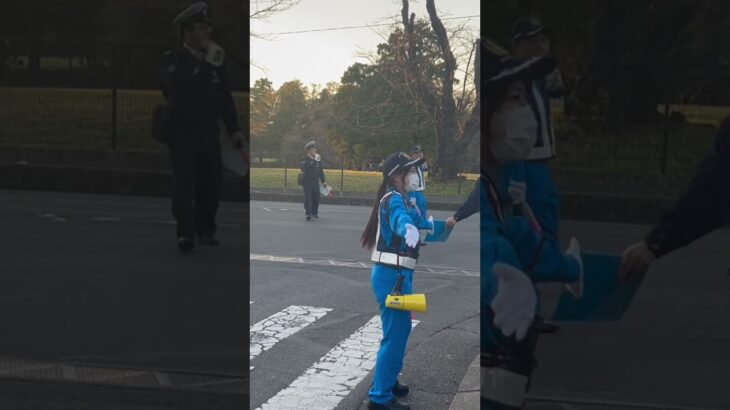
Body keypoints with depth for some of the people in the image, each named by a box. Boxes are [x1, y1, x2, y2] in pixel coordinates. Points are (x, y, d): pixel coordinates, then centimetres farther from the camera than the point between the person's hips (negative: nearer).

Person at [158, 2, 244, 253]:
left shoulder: (216, 60, 8)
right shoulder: (173, 59, -4)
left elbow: (225, 97, 14)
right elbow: (175, 85, -25)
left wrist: (234, 129, 9)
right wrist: (205, 63, -27)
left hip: (209, 133, 4)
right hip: (182, 133, -4)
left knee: (211, 182, 3)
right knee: (184, 182, -12)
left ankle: (205, 230, 18)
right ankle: (186, 234, -16)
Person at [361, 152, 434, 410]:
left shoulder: (401, 199, 15)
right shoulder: (393, 200, -16)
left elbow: (414, 217, 39)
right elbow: (400, 218, -42)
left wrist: (427, 223, 60)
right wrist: (408, 229, -64)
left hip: (397, 274, 11)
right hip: (392, 276, -11)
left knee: (401, 330, 21)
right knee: (395, 335, -8)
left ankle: (387, 381, 34)